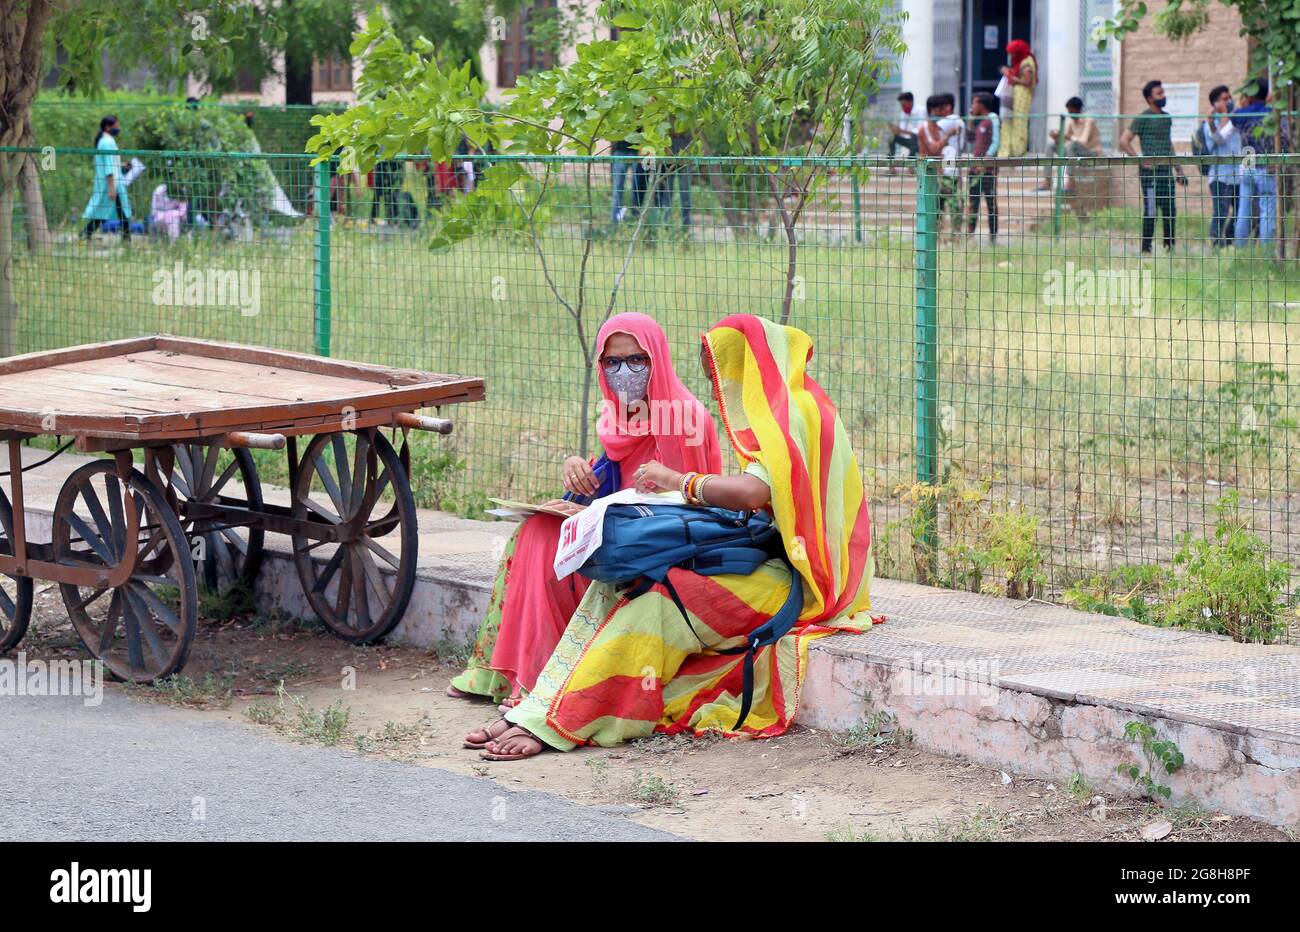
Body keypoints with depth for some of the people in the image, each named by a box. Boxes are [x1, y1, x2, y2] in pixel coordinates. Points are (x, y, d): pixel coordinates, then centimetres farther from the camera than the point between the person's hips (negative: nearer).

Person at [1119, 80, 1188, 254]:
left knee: (1170, 210, 6)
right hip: (1150, 172, -7)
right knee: (1151, 211, -6)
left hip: (1166, 170, 7)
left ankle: (1169, 245, 13)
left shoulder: (1167, 117, 16)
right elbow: (1124, 141, -10)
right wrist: (1140, 160, -13)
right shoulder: (1143, 118, -5)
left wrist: (1178, 169, 22)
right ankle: (1146, 247, -2)